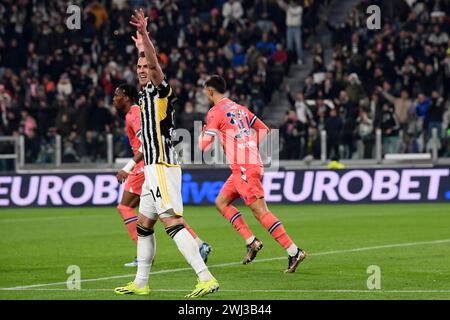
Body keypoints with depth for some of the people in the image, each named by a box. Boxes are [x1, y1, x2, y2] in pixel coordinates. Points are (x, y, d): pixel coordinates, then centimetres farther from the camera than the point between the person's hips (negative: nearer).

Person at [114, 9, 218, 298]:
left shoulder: (160, 90, -5)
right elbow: (146, 63, 41)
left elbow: (155, 65, -26)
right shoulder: (145, 94, 18)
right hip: (152, 169, 10)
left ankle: (206, 278, -27)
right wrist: (141, 46, 50)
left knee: (173, 223, -19)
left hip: (163, 167, -10)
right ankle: (141, 283, 25)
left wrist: (144, 35, -34)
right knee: (144, 225, 16)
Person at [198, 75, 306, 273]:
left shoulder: (215, 112, -4)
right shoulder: (240, 109, 20)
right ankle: (251, 242, 7)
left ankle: (294, 252, -18)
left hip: (243, 168, -9)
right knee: (221, 202, 16)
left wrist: (202, 133, 15)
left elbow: (204, 145, -6)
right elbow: (264, 130, 23)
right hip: (253, 162, 9)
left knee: (260, 211, -12)